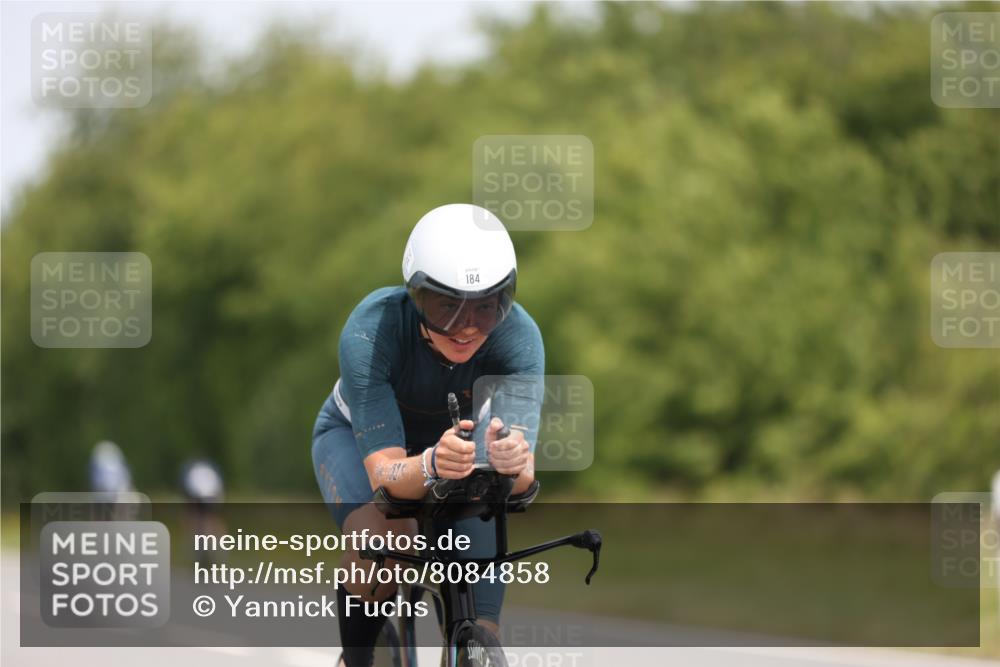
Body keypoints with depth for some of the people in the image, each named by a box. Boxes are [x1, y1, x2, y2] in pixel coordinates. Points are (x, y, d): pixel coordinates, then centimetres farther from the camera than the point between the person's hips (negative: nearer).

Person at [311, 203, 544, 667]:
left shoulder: (518, 337, -32)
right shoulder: (369, 331, -37)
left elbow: (523, 479, -39)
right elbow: (383, 470, -41)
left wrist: (511, 462, -62)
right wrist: (431, 466, -63)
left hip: (459, 438, 2)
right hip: (358, 438, -2)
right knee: (382, 536, -36)